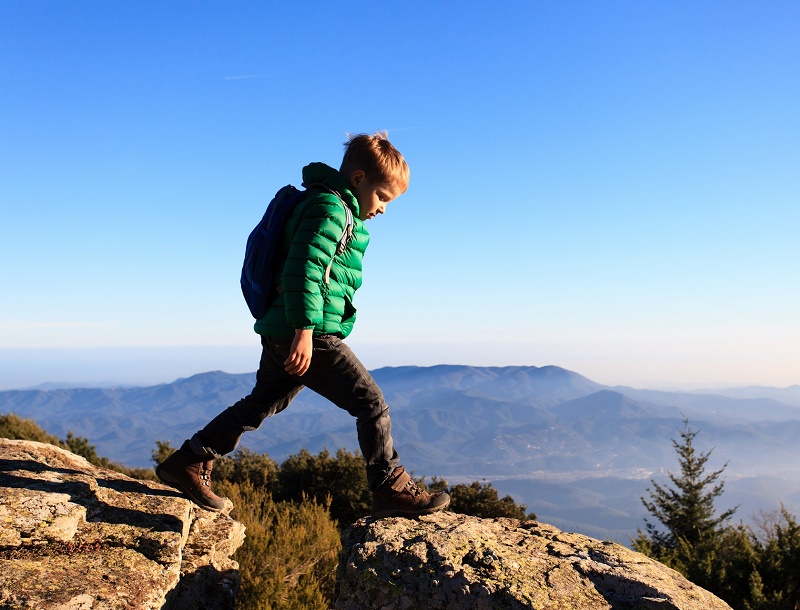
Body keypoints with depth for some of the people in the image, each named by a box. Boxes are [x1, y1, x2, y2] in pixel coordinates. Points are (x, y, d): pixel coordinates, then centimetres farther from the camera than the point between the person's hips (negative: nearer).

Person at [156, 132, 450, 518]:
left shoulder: (336, 210, 22)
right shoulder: (331, 208, -10)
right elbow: (303, 269, -21)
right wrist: (305, 330, -25)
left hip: (283, 335, 11)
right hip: (306, 334, -11)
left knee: (261, 404, 19)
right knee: (371, 403, -5)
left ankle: (188, 462, 28)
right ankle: (391, 489, 3)